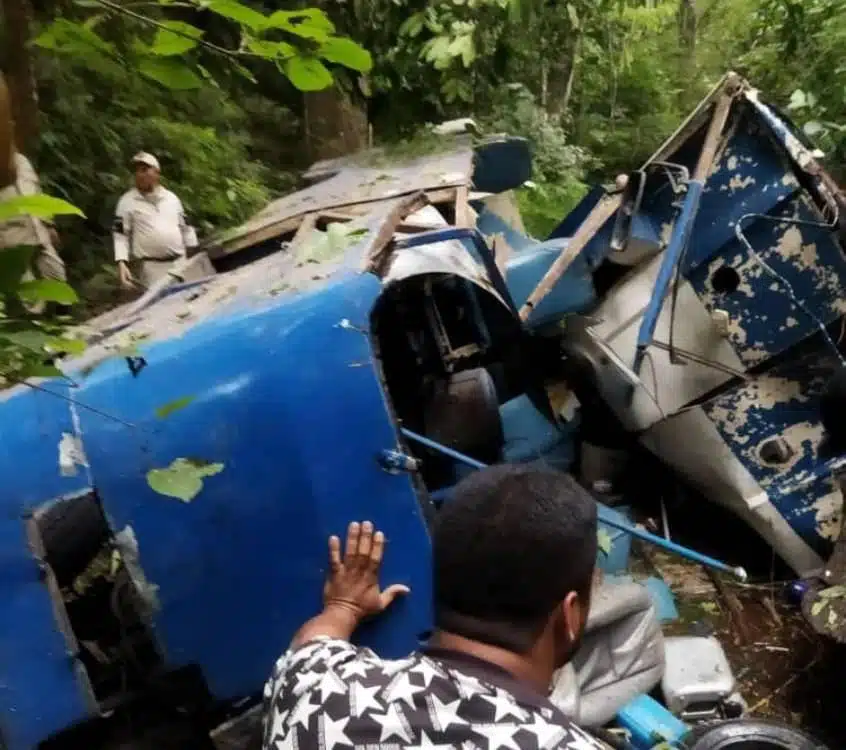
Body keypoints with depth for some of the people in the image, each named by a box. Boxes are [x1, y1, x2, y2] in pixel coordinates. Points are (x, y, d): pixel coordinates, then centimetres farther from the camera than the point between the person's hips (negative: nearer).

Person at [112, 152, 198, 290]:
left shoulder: (171, 198, 12)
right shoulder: (127, 201, 2)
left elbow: (186, 228, 17)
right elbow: (120, 234, 0)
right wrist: (121, 263, -13)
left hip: (180, 264, 4)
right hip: (152, 268, -4)